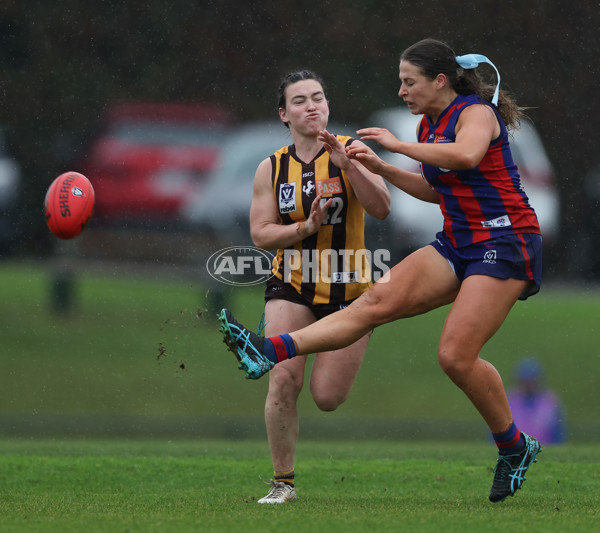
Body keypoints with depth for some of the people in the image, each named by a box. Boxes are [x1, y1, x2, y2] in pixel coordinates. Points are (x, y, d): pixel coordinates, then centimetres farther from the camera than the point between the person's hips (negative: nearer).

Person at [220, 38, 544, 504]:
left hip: (506, 243, -8)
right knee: (379, 299, -11)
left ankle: (515, 447, 3)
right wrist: (381, 169, 14)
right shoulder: (428, 125, 14)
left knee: (456, 356, -17)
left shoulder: (476, 112, -11)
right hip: (458, 245, 8)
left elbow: (465, 156, -34)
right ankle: (270, 351, -25)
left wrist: (397, 144, -23)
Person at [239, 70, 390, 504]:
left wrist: (347, 165, -28)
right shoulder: (272, 170, 3)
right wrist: (306, 228, -19)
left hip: (349, 289, -1)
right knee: (284, 380, -17)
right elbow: (261, 233, -1)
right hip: (291, 287, 1)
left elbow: (382, 209, -15)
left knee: (328, 398, -4)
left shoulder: (349, 151, -4)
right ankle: (283, 482, -3)